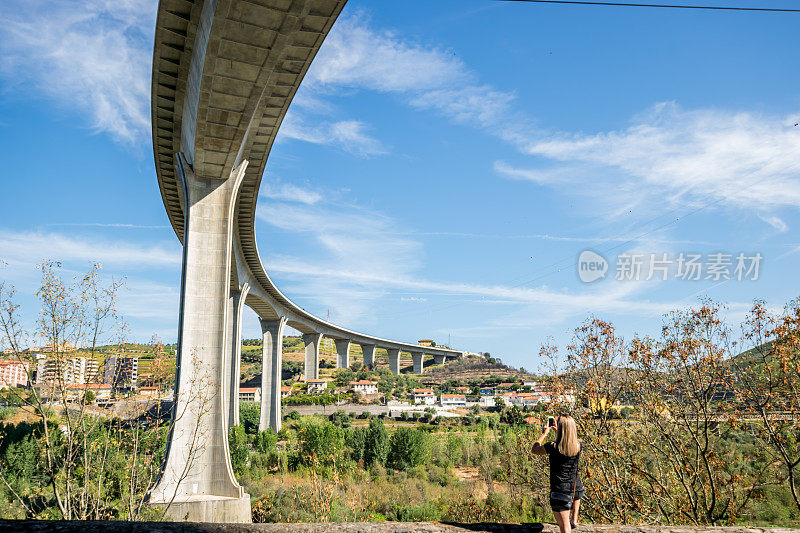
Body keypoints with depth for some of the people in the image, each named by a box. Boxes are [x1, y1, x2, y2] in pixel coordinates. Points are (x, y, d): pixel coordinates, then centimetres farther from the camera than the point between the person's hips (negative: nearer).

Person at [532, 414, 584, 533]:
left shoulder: (553, 447, -21)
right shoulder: (578, 445, -9)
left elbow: (535, 449, -1)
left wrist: (545, 433, 11)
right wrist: (557, 430, 25)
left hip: (560, 491, -5)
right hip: (577, 489, 5)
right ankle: (574, 520, 45)